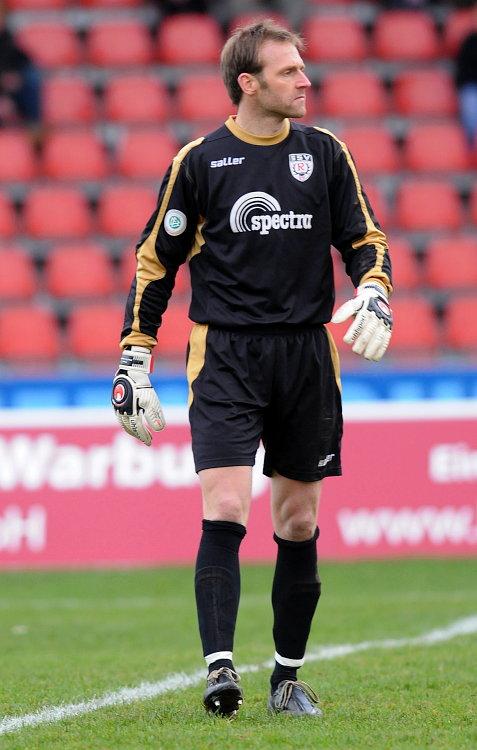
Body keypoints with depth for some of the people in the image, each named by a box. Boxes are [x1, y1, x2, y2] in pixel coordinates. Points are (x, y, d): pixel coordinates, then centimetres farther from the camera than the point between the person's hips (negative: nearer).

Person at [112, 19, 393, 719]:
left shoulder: (325, 153, 7)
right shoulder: (199, 161, 0)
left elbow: (365, 240, 13)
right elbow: (155, 262, 7)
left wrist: (374, 294, -9)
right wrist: (135, 361, 3)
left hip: (307, 353, 3)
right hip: (225, 354, -3)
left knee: (300, 522, 7)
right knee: (224, 510, -16)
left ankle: (287, 676, 17)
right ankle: (220, 668, -18)